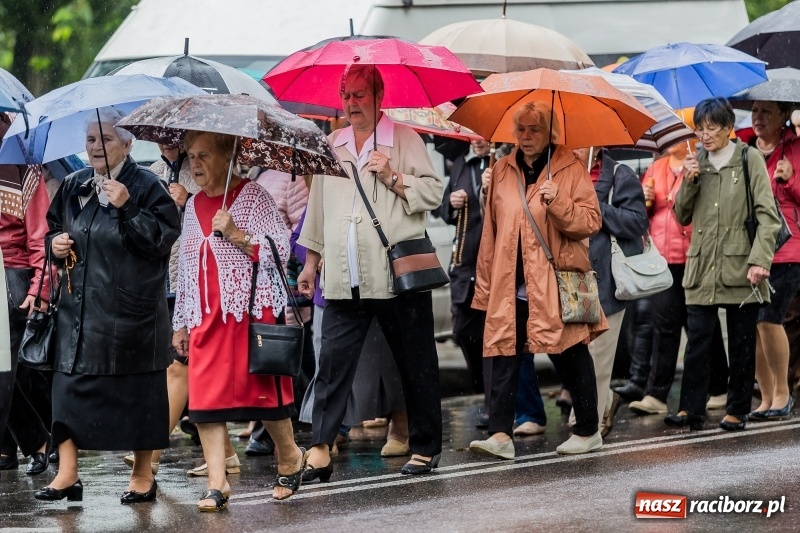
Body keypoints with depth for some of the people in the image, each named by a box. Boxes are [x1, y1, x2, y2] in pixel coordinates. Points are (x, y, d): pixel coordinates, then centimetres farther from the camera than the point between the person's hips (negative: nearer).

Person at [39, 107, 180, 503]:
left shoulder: (146, 187, -6)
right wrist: (55, 244, 3)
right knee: (69, 385, -1)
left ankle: (142, 474, 14)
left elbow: (163, 239, -16)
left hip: (131, 309, -5)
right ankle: (67, 474, 3)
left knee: (135, 390, 1)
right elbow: (54, 228, 24)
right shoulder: (74, 186, 11)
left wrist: (127, 207, -24)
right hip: (79, 304, 5)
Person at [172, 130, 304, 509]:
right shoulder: (193, 207, 15)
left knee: (263, 390, 0)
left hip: (251, 310, -5)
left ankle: (289, 457, 24)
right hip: (206, 318, 5)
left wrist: (237, 235, -20)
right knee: (205, 396, -5)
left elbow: (279, 251, -9)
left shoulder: (253, 196, -3)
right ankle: (217, 483, -5)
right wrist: (180, 323, 19)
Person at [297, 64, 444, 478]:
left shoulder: (404, 140, 2)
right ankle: (320, 450, -7)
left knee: (416, 364, 4)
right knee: (333, 362, -5)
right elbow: (318, 207, 21)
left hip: (398, 274, -3)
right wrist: (310, 262, 19)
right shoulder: (332, 146, 16)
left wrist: (393, 177, -15)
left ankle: (425, 448, 14)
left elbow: (433, 193, -3)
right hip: (343, 280, 3)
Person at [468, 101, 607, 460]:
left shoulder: (569, 169, 0)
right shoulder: (502, 171, 12)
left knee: (571, 357, 5)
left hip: (556, 283, -4)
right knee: (503, 354, -5)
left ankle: (588, 431, 18)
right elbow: (490, 230, 15)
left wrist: (558, 202, -24)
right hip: (511, 285, 4)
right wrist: (485, 283, 13)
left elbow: (591, 222, -6)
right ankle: (500, 434, -7)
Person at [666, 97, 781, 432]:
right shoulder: (697, 163, 12)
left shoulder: (749, 159, -1)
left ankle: (737, 410, 11)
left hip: (739, 266, -3)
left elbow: (767, 215, -5)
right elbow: (682, 217, 14)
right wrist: (689, 183, -3)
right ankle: (691, 409, -1)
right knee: (697, 341, -2)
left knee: (741, 343, 4)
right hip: (702, 268, 3)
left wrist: (760, 259, -15)